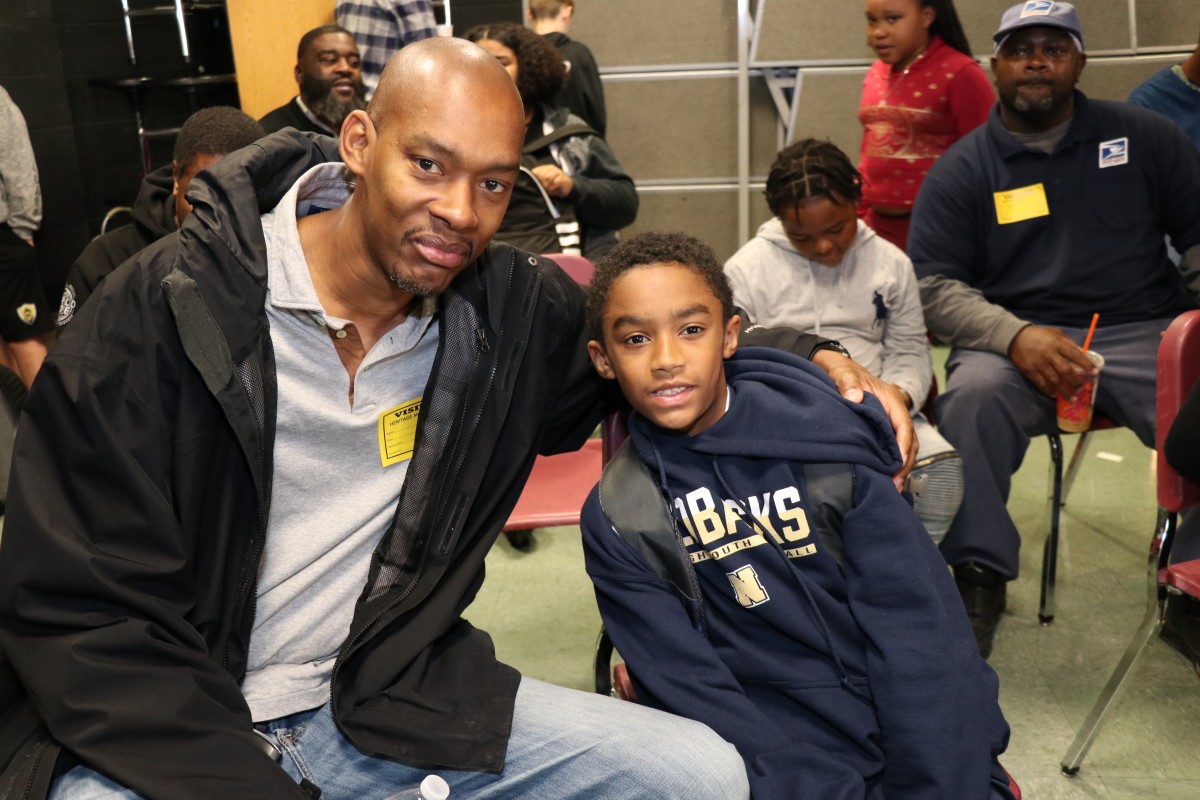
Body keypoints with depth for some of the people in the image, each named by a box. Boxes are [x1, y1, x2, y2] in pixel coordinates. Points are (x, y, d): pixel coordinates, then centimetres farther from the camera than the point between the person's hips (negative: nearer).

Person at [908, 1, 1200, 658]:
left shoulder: (1145, 138, 14)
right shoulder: (961, 170, 8)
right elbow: (934, 285, 1)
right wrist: (1016, 335, -16)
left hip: (1143, 334, 1)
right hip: (1017, 339, -1)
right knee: (971, 398, -33)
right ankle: (978, 579, -21)